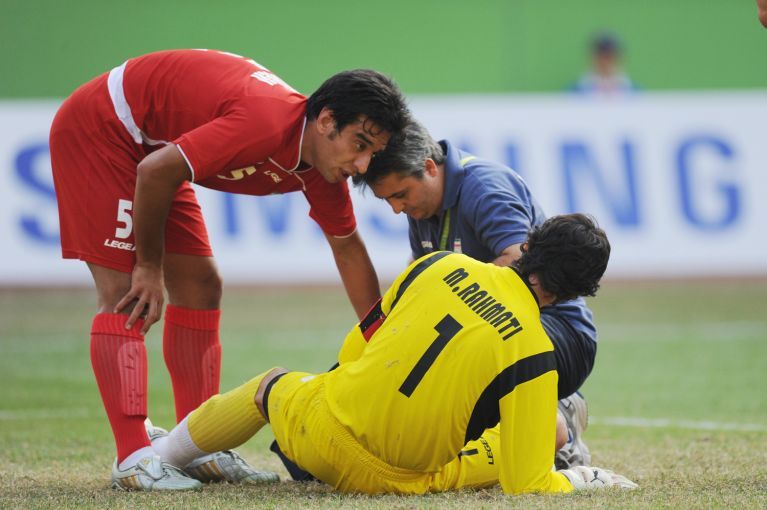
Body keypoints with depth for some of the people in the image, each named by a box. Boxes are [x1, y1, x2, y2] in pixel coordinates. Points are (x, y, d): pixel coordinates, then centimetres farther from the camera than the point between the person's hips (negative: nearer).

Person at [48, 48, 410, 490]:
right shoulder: (268, 124, -35)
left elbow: (349, 251, 7)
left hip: (153, 144, 10)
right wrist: (149, 266, -19)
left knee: (200, 288, 6)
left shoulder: (321, 171, -6)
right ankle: (133, 458, -21)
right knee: (126, 296, -16)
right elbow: (156, 172, -32)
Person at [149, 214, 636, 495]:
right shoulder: (533, 355, -15)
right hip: (405, 479, -3)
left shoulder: (440, 265, -4)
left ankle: (162, 452, 51)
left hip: (320, 429, 3)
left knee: (273, 383, 38)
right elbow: (526, 487, -18)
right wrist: (579, 484, 1)